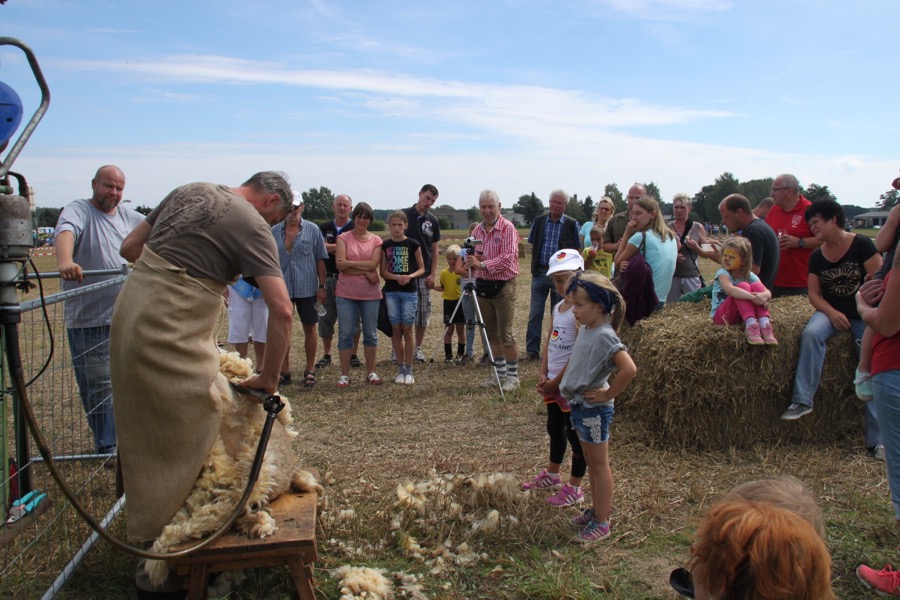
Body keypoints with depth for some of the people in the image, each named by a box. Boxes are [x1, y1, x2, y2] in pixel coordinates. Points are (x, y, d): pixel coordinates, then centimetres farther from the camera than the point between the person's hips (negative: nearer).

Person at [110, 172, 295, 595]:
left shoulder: (189, 191, 14)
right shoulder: (252, 224, -9)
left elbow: (129, 247, 19)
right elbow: (281, 310, -16)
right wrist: (269, 378, -7)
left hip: (130, 311, 9)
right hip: (169, 333, -9)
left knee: (147, 430, 18)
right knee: (183, 435, 0)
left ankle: (150, 536, 33)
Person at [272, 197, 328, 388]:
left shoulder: (312, 230, 1)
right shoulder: (274, 232, 5)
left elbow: (320, 260, 1)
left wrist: (322, 286, -3)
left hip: (307, 288, -1)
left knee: (309, 328, 6)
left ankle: (310, 371, 17)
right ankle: (284, 371, 18)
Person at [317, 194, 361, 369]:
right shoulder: (324, 228, 11)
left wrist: (330, 247, -12)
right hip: (328, 278, 3)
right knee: (325, 318, 8)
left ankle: (354, 355, 13)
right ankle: (326, 355, 20)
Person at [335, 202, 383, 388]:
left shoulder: (376, 240, 5)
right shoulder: (343, 238, 1)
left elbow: (374, 264, -9)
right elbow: (340, 264, -10)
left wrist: (350, 263, -11)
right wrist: (365, 272, -12)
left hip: (370, 293, 2)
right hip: (346, 293, -1)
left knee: (371, 333, 10)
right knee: (345, 333, 2)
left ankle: (371, 372, 22)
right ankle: (344, 374, 11)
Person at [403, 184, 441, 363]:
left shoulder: (433, 221, 6)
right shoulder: (403, 214, -2)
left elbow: (434, 249, 8)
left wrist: (433, 273, -1)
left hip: (424, 274, 3)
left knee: (424, 312, 5)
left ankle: (417, 348, 16)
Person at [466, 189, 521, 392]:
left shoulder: (508, 228, -10)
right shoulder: (477, 231, 11)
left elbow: (507, 258, -20)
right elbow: (470, 258, 15)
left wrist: (483, 264, -24)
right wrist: (471, 259, -8)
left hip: (503, 286, -7)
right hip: (482, 286, 7)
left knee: (506, 335, -5)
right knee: (491, 335, 12)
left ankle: (513, 376, 6)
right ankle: (500, 373, 23)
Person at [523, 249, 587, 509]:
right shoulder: (558, 307, 9)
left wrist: (557, 380, -16)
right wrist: (543, 375, 0)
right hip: (553, 382, 9)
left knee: (574, 433, 3)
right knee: (555, 428, 22)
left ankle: (574, 489, 16)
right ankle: (551, 475, 41)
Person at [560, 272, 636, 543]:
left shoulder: (605, 336, -23)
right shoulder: (584, 330, 3)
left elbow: (629, 369, -32)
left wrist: (607, 394, -22)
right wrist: (559, 384, 11)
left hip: (595, 409, -9)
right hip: (580, 406, 9)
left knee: (599, 465, 3)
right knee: (591, 463, 20)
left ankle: (602, 523, 14)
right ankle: (596, 510, 34)